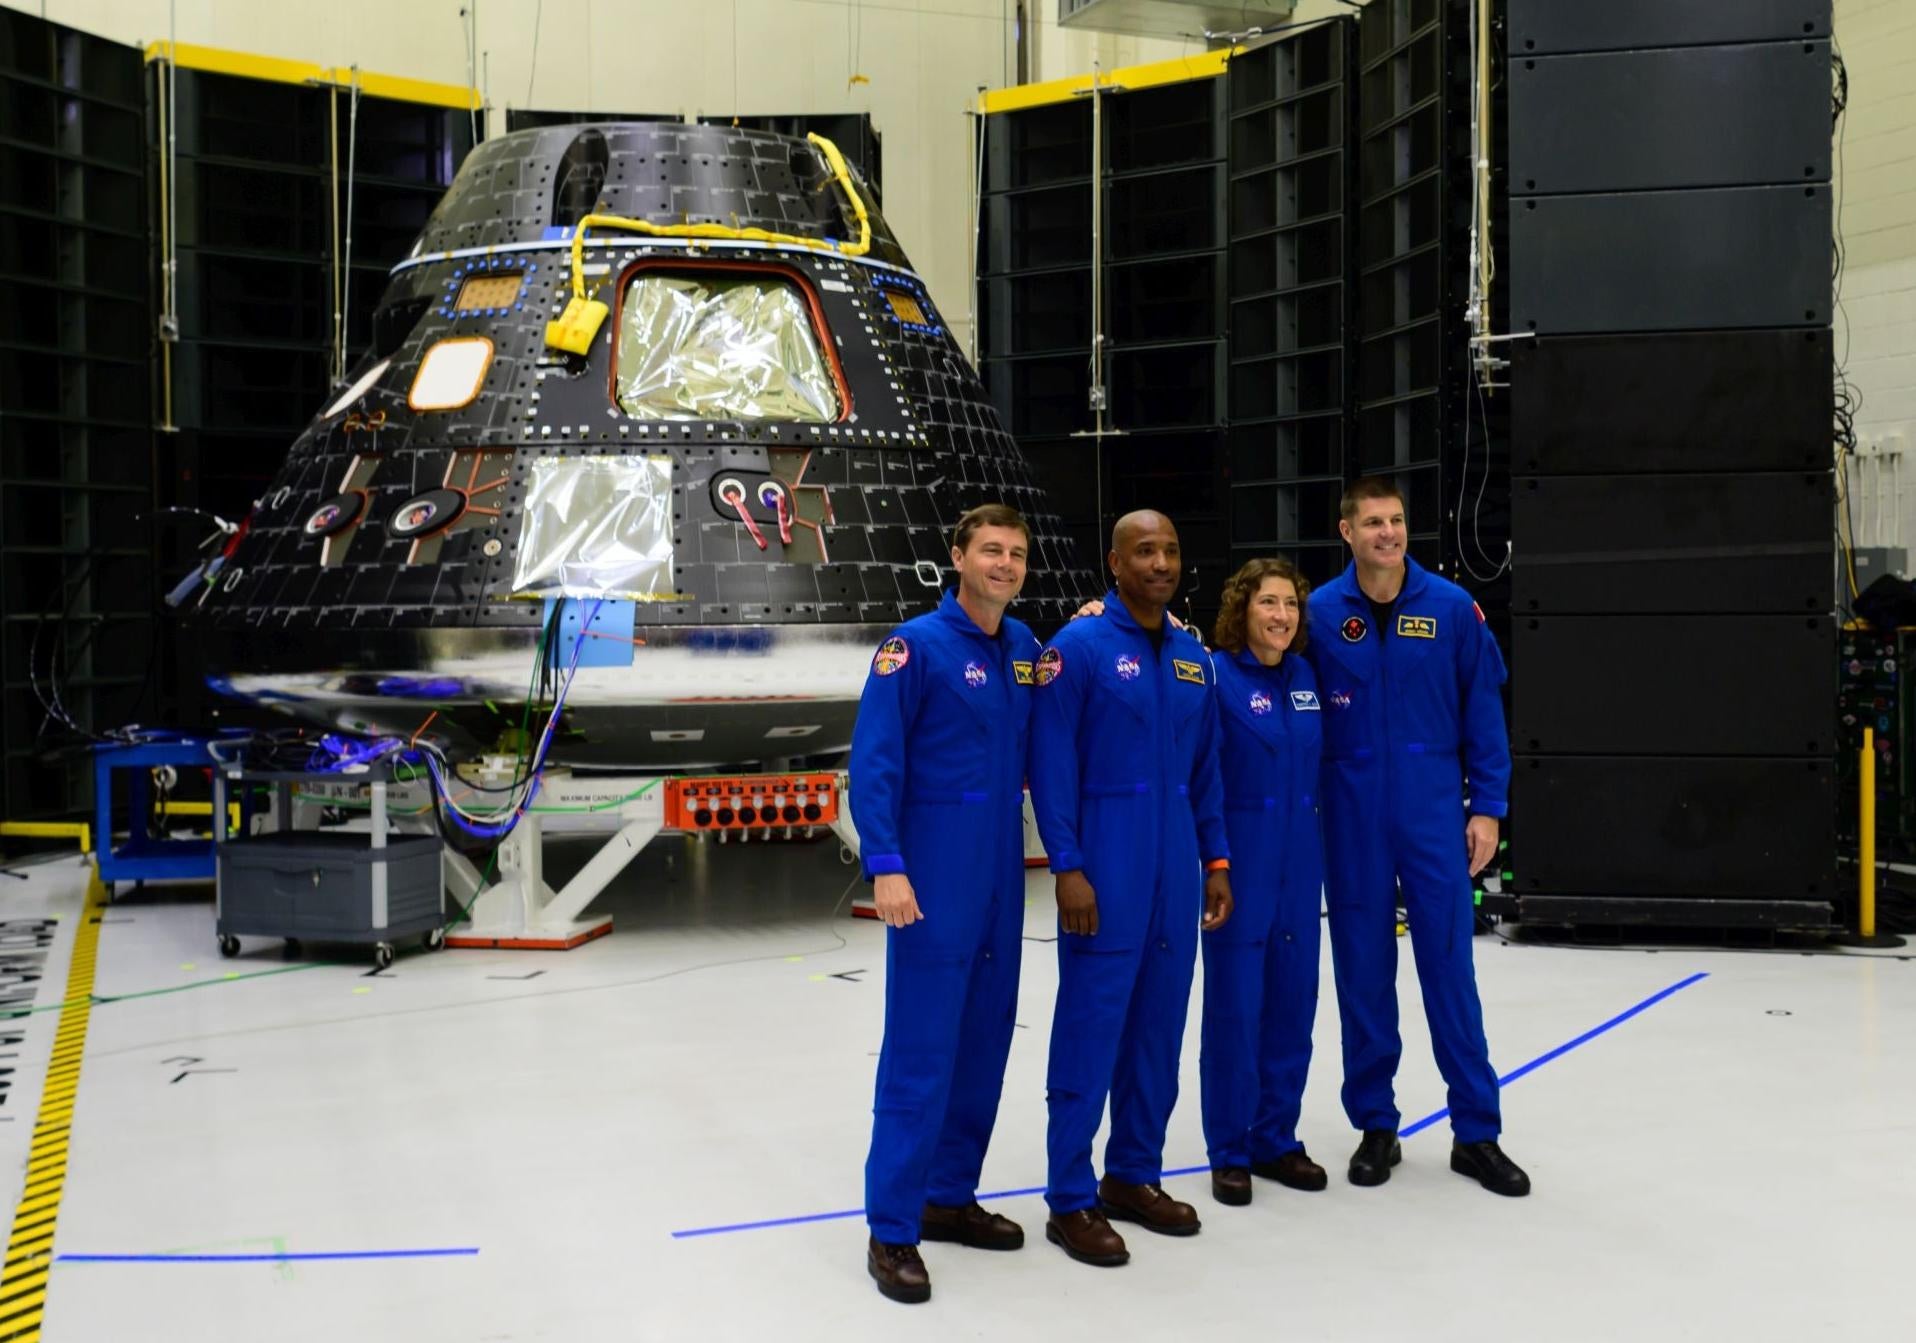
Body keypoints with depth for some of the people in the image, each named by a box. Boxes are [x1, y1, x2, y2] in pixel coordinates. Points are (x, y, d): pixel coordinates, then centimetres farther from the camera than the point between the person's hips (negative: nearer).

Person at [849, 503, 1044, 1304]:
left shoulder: (1026, 649, 8)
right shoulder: (916, 645, -9)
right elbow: (873, 763, -14)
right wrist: (886, 867, -20)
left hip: (1001, 878, 7)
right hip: (934, 878, -6)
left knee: (983, 1042, 12)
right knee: (919, 1051, -5)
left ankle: (950, 1197, 25)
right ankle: (892, 1229, 3)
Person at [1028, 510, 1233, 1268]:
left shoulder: (1193, 658, 12)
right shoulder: (1078, 648, -7)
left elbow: (1205, 770, 16)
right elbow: (1051, 765, -11)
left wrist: (1216, 860, 11)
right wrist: (1067, 867, -15)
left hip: (1177, 870, 6)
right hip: (1106, 868, -6)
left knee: (1159, 1026, 11)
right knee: (1091, 1027, -3)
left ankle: (1134, 1177, 24)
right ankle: (1071, 1199, 6)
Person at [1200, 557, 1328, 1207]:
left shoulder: (1305, 677, 7)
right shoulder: (1216, 675, -10)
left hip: (1299, 860, 6)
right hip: (1240, 860, -5)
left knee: (1291, 1002, 10)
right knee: (1234, 1007, 1)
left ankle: (1276, 1140, 22)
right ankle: (1230, 1153, 12)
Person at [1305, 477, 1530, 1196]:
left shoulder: (1452, 608, -2)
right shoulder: (1319, 614, -2)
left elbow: (1483, 710, 2)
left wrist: (1486, 807, -1)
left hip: (1434, 813, 0)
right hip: (1352, 818, 1)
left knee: (1450, 967, 2)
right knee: (1362, 971, 7)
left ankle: (1476, 1132, 12)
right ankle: (1376, 1126, 20)